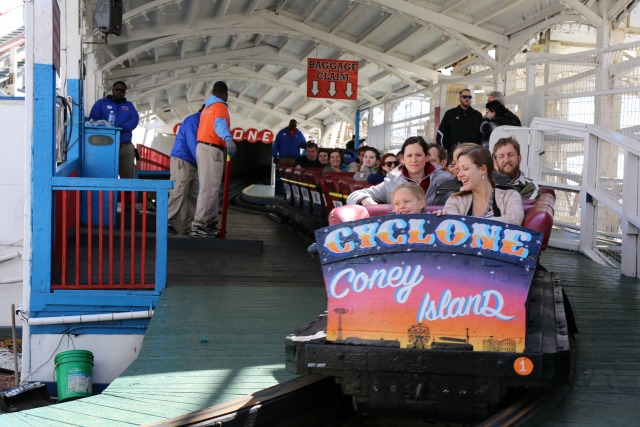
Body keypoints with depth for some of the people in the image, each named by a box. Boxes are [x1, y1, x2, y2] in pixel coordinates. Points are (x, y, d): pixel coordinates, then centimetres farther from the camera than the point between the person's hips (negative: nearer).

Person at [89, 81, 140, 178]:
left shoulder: (129, 105, 20)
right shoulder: (101, 103, 12)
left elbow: (135, 120, 2)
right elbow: (93, 119, 0)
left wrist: (122, 127, -16)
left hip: (126, 146, 2)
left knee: (129, 176, -1)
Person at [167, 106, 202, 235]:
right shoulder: (193, 120, -10)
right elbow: (192, 143, -19)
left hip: (193, 163, 9)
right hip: (181, 161, -9)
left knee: (193, 195, 5)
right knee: (178, 193, -12)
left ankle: (187, 226, 6)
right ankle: (167, 223, -9)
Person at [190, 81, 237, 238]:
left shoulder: (207, 108, 20)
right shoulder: (220, 107, -8)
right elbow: (220, 124, -29)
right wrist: (228, 139, -50)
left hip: (202, 147, 10)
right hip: (211, 150, -10)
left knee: (210, 187, 14)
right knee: (209, 188, -13)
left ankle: (210, 223, 16)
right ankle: (197, 226, -19)